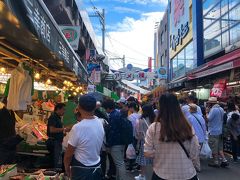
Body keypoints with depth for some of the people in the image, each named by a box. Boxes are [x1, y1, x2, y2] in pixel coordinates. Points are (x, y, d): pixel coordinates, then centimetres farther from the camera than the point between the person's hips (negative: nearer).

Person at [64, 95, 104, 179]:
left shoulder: (77, 128, -25)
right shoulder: (99, 123, -9)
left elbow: (69, 154, -15)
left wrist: (67, 168, 2)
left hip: (81, 171, -5)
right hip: (97, 168, 6)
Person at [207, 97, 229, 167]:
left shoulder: (213, 109, -20)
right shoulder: (221, 109, 9)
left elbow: (208, 119, -20)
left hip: (214, 132, -9)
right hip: (220, 131, 9)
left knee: (214, 148, 4)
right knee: (220, 147, 17)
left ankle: (216, 162, 13)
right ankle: (224, 160, 13)